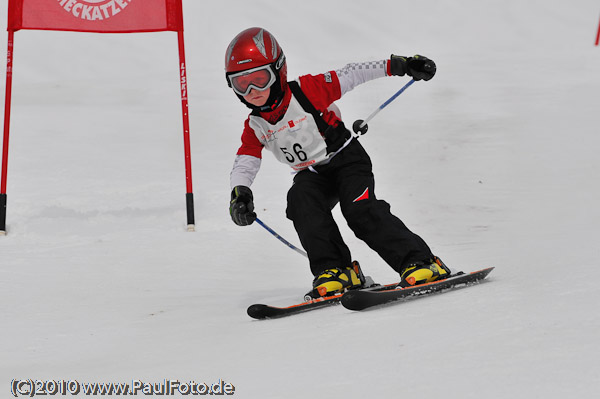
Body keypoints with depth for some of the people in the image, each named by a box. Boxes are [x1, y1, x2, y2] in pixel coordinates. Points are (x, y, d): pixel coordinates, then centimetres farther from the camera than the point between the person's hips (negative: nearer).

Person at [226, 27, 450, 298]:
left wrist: (397, 65, -18)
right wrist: (239, 193, -29)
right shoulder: (255, 126, -3)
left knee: (360, 210, -27)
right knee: (300, 200, -29)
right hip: (312, 175, 4)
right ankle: (335, 269, -26)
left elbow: (351, 75, -13)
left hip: (347, 159, -4)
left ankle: (419, 262, -27)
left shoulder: (306, 91, -16)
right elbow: (244, 163, -7)